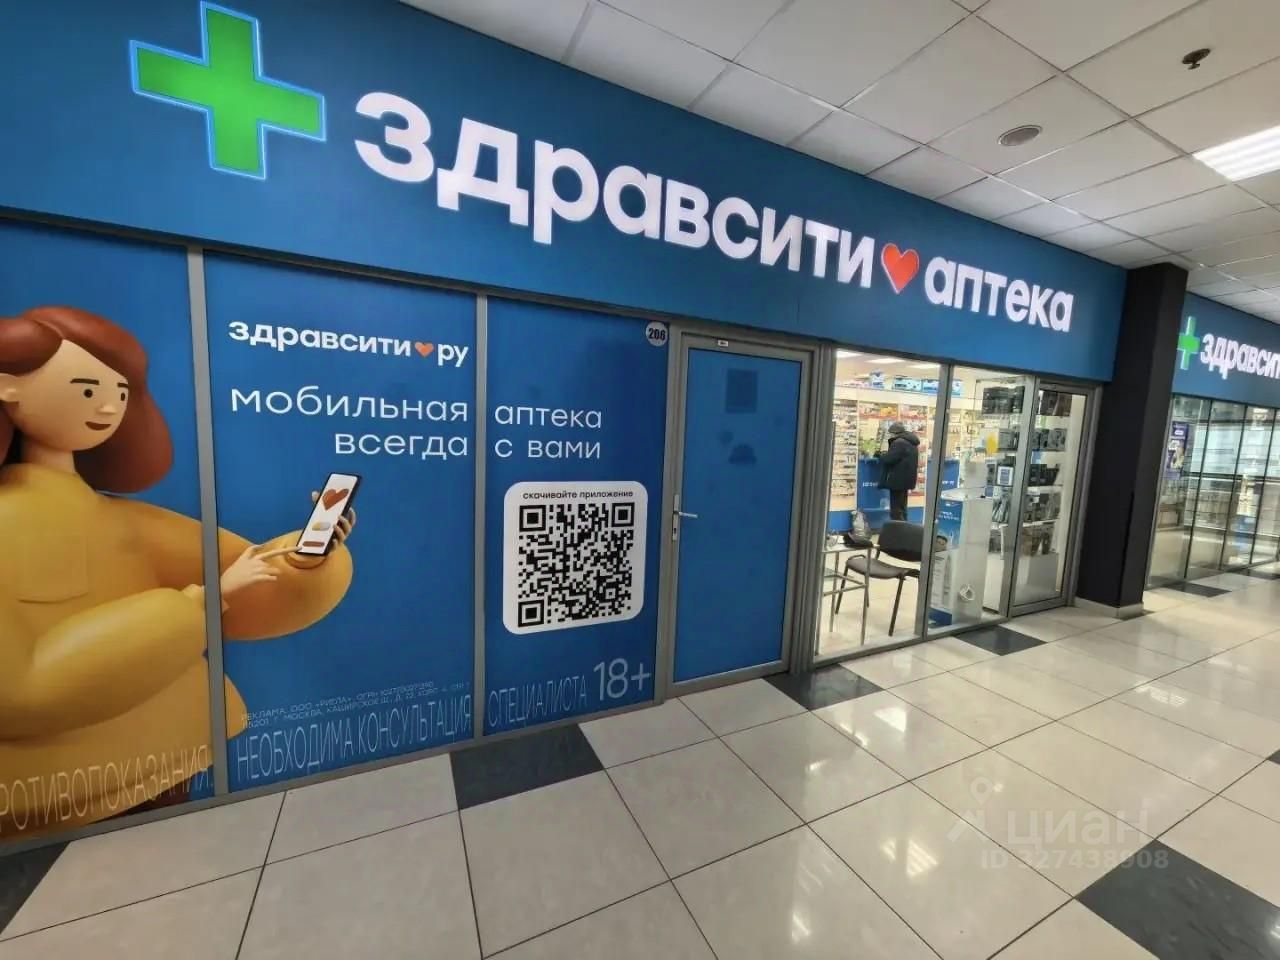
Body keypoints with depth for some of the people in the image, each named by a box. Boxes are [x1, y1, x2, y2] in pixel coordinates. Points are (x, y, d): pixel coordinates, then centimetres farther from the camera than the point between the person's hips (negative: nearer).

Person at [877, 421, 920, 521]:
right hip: (905, 479, 10)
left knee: (896, 510, -6)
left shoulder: (899, 443, -18)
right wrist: (885, 454, 14)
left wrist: (880, 455, -3)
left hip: (898, 480, -10)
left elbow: (889, 459, -22)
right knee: (901, 508, 18)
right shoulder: (911, 442, 16)